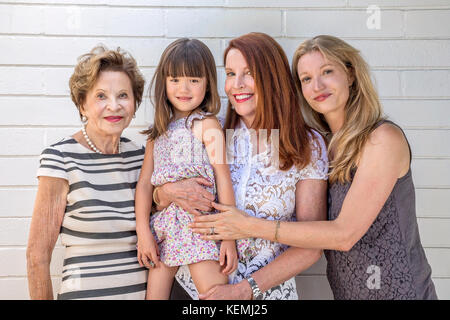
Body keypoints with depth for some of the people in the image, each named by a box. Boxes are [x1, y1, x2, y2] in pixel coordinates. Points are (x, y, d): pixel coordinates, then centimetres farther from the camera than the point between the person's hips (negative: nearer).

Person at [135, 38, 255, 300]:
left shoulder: (207, 124, -3)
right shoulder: (159, 131, 14)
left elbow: (223, 178, -8)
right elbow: (145, 183, 10)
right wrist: (143, 232, 0)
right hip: (164, 227, 6)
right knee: (154, 293, 8)